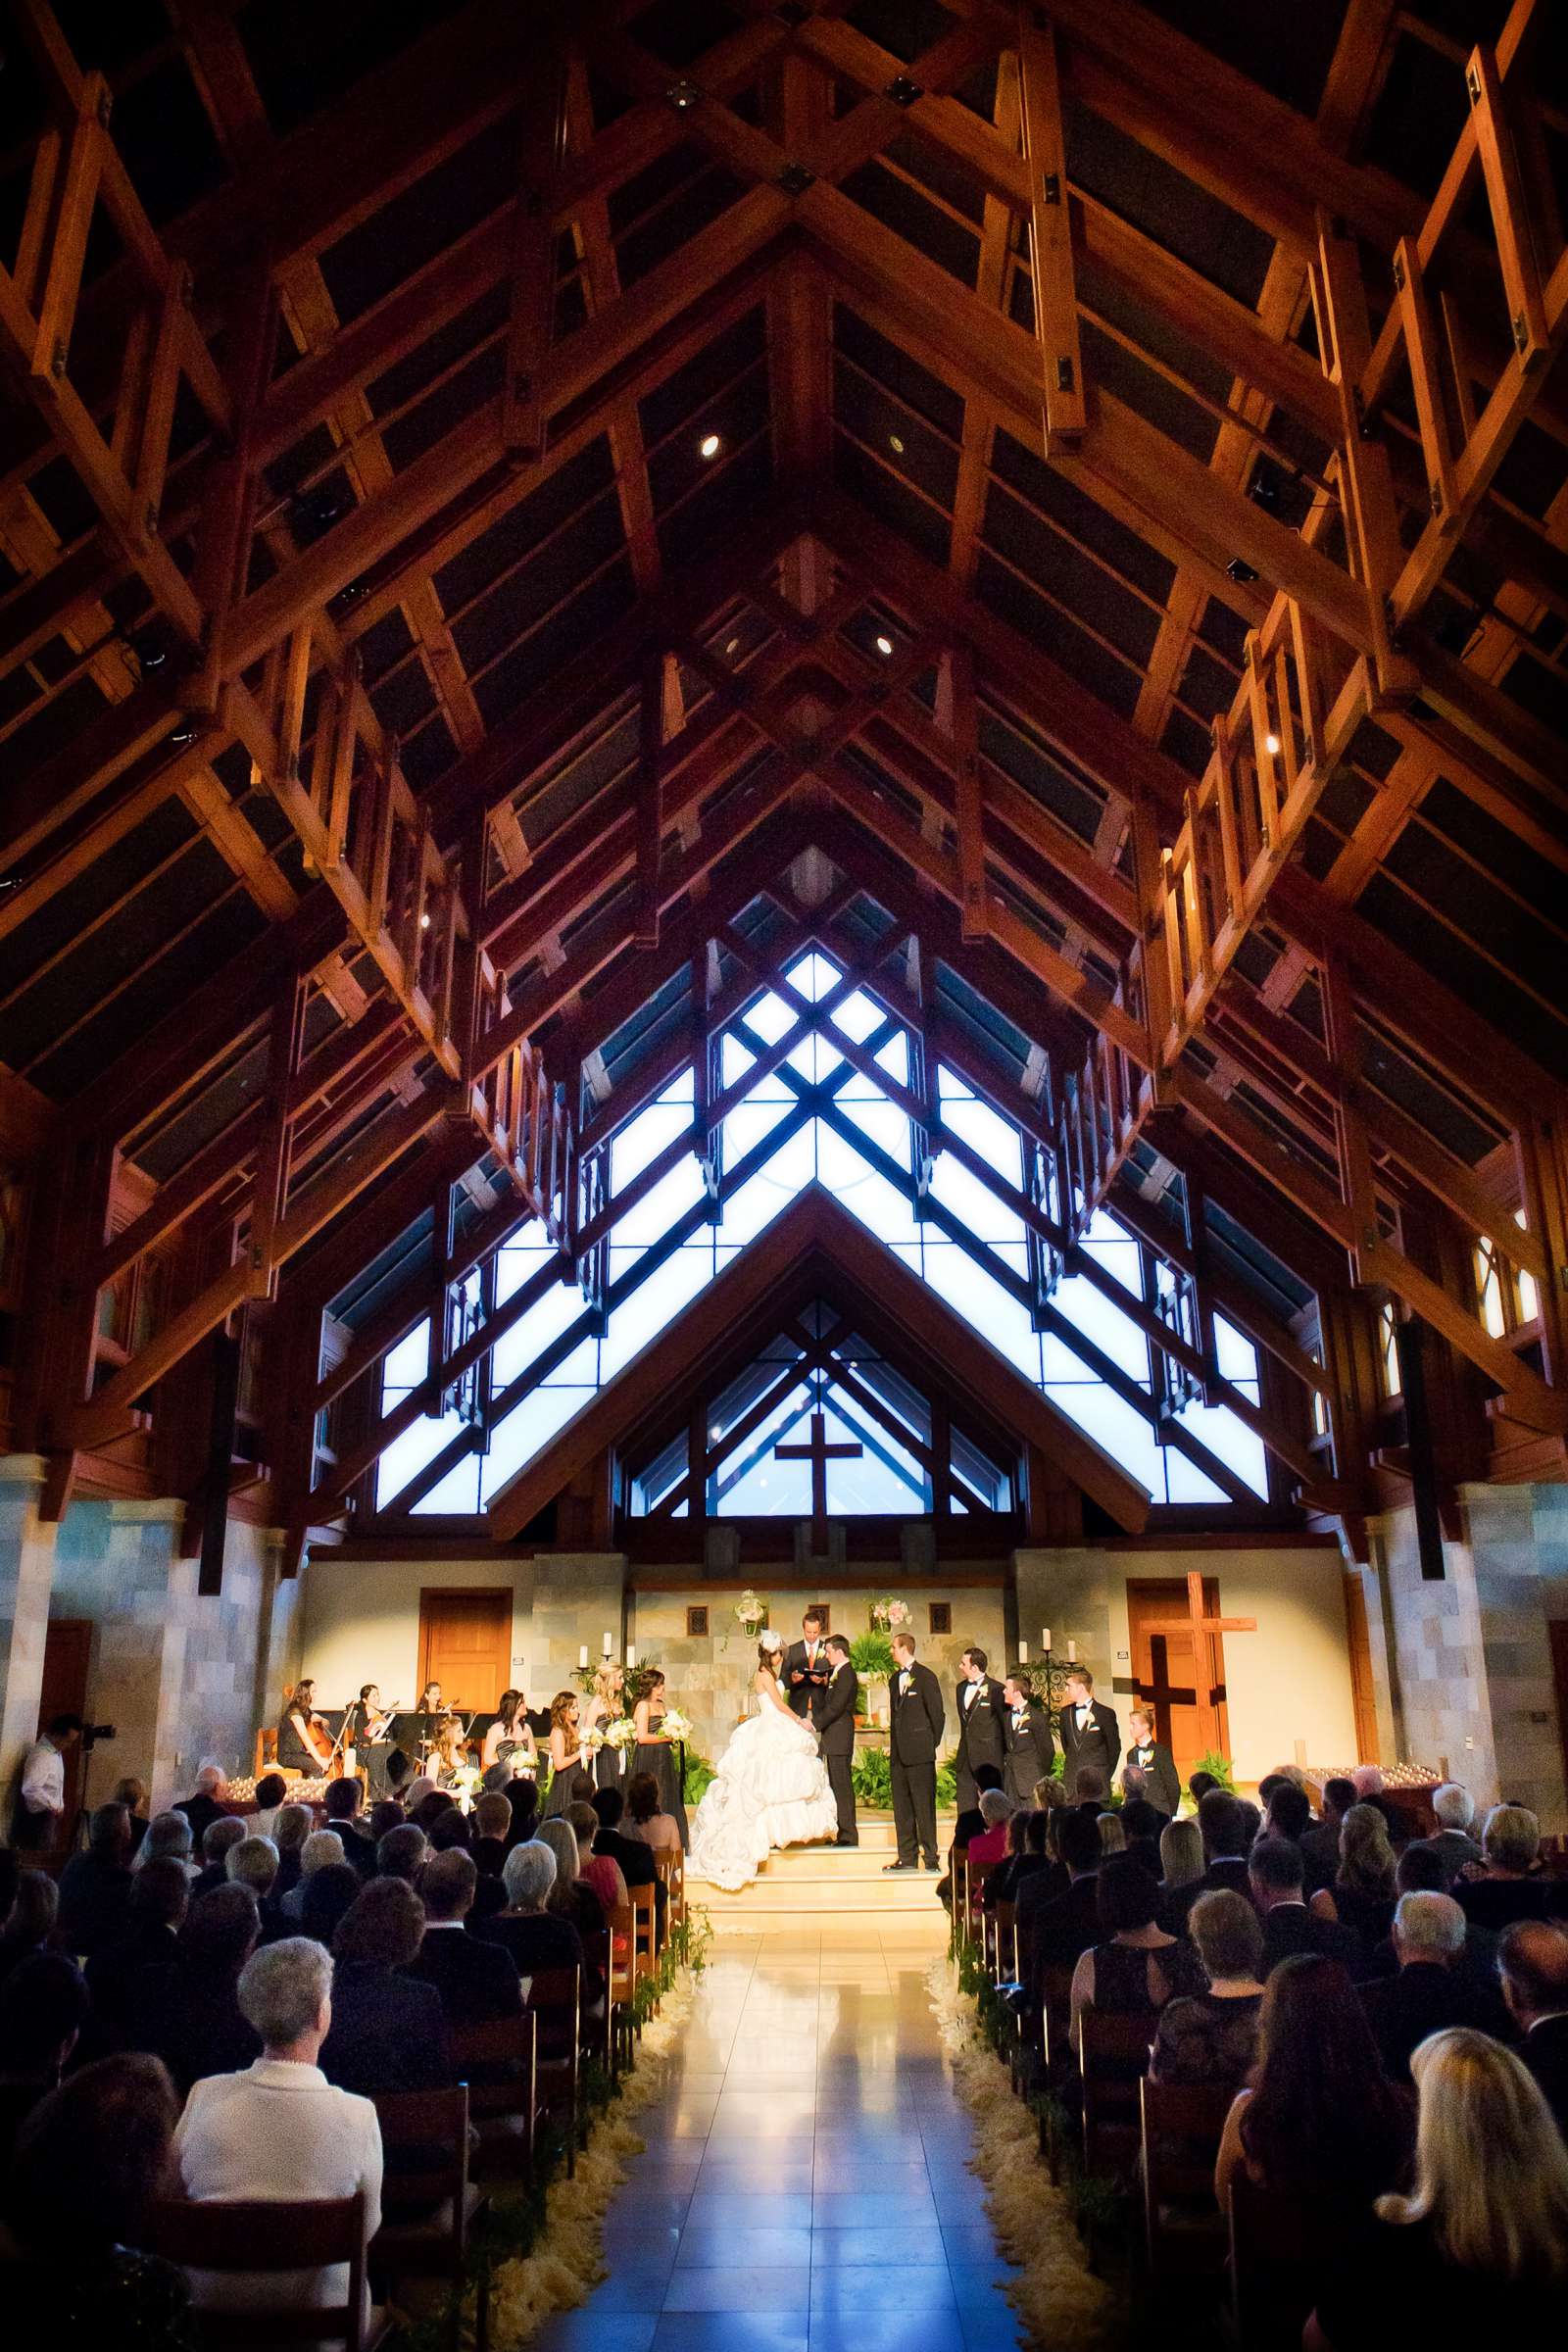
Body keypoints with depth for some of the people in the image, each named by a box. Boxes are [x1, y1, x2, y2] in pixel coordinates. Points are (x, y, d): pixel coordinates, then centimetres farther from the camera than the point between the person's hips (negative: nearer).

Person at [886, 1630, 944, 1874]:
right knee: (901, 1806, 8)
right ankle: (907, 1857, 14)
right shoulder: (895, 1679, 17)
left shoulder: (925, 1676, -5)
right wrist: (892, 1744, 14)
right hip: (899, 1753, 7)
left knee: (924, 1806, -5)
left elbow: (937, 1714, -5)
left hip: (919, 1753, -7)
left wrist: (932, 1744, -2)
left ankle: (931, 1858, 0)